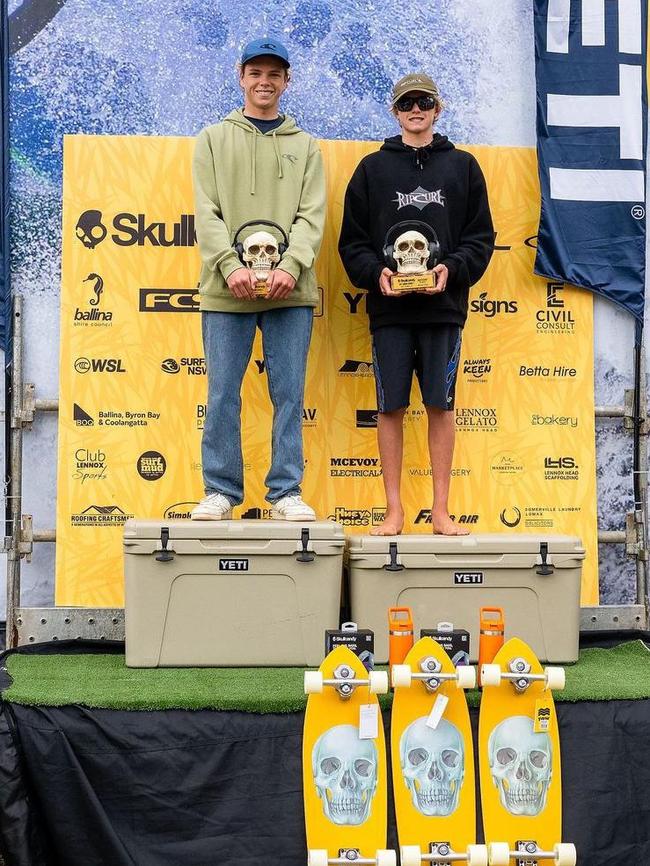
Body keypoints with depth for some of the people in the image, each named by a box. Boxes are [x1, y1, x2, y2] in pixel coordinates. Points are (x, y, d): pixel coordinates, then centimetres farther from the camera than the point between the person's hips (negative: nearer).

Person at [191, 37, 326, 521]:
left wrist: (291, 266, -15)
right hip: (227, 291, 0)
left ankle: (287, 493, 8)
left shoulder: (306, 146, 14)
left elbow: (312, 216, 2)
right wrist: (230, 265, -14)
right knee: (222, 394, 1)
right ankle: (221, 491, 10)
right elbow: (207, 213, 1)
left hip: (290, 291, 1)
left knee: (289, 394, 1)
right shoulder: (214, 140, 12)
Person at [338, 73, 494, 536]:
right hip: (389, 307, 0)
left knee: (441, 405, 2)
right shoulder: (373, 168, 9)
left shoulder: (462, 166, 10)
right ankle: (394, 509, 9)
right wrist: (375, 272, -11)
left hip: (444, 306, 0)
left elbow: (481, 237, 6)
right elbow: (353, 240, 7)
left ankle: (441, 509, 10)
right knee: (391, 407, 1)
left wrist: (452, 268, -11)